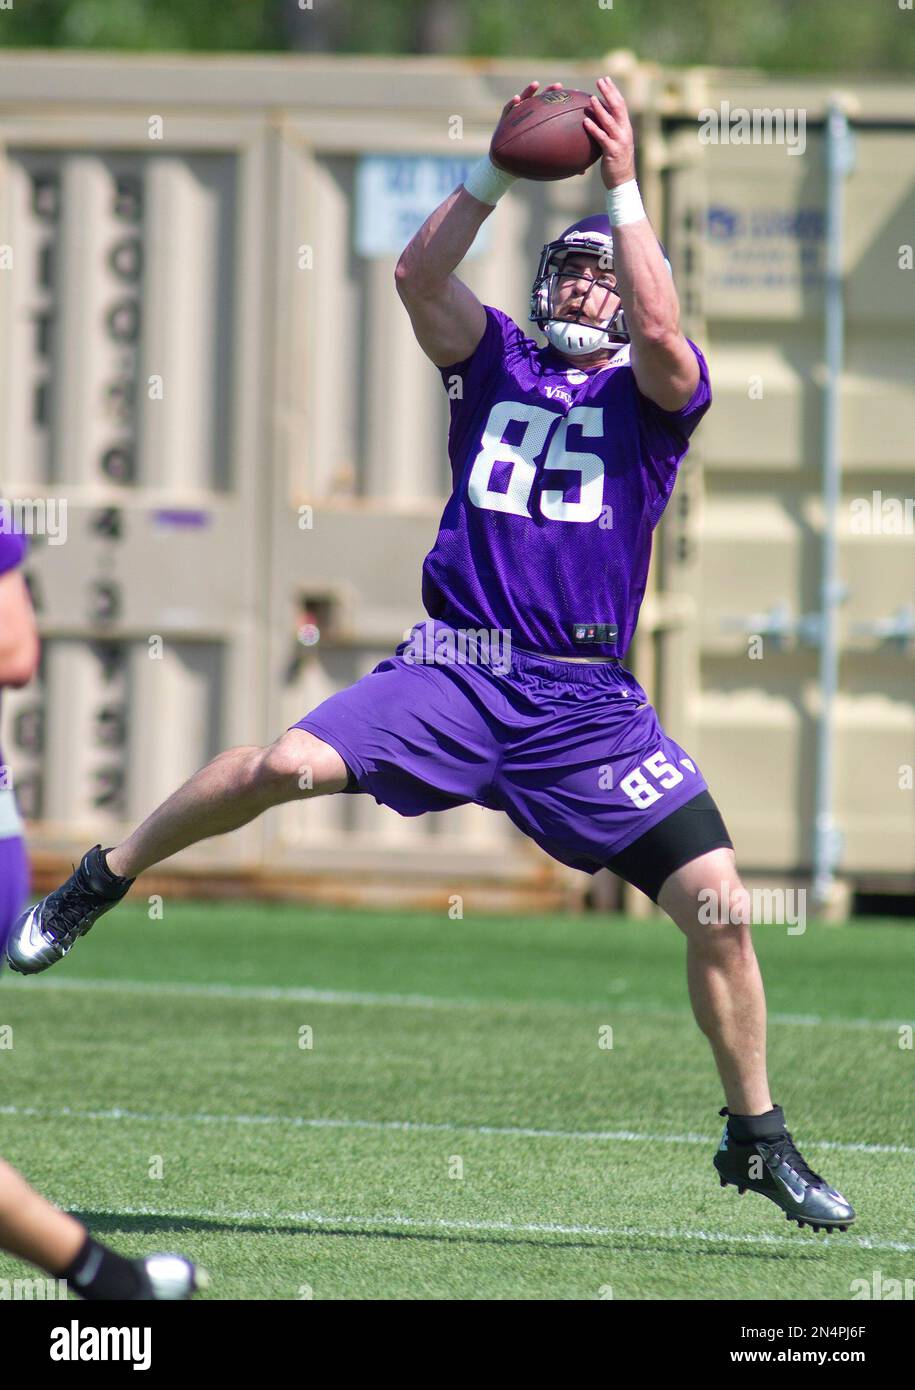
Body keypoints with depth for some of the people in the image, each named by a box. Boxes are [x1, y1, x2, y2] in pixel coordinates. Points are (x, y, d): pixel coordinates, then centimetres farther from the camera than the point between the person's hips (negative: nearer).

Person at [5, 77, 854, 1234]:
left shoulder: (650, 392, 8)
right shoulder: (498, 362, 14)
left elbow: (661, 334, -15)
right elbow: (419, 273, -3)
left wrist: (622, 187, -15)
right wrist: (500, 170, -11)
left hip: (590, 705, 0)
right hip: (455, 673, 0)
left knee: (719, 906, -8)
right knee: (284, 766, -22)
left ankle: (758, 1141, 9)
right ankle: (98, 883, 2)